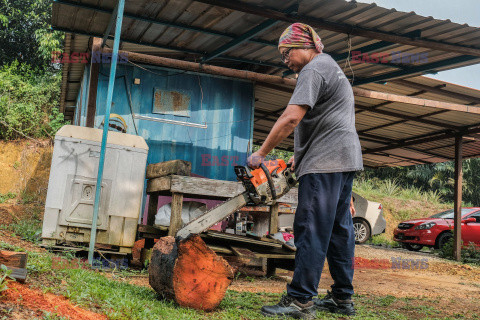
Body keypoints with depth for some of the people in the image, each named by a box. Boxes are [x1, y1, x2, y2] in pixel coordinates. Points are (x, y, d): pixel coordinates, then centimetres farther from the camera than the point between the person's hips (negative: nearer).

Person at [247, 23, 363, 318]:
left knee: (312, 230, -11)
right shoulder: (333, 68, 25)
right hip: (346, 160, 11)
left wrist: (260, 154, -13)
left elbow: (291, 118, -20)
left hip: (325, 162, -11)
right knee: (339, 229, 11)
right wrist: (300, 155, 21)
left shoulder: (314, 69, -8)